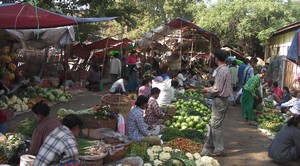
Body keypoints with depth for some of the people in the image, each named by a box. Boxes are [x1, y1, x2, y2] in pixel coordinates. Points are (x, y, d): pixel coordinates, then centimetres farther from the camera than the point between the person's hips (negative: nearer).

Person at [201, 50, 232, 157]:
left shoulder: (221, 71, -19)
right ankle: (210, 146, 25)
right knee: (214, 124, 16)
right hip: (222, 99, 10)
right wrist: (210, 88, 14)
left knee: (216, 125, -2)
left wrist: (207, 90, -6)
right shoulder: (225, 69, 11)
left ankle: (219, 150, 5)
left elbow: (217, 89, -21)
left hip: (220, 100, -10)